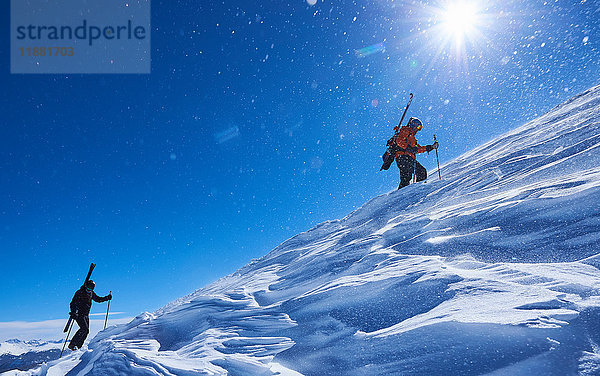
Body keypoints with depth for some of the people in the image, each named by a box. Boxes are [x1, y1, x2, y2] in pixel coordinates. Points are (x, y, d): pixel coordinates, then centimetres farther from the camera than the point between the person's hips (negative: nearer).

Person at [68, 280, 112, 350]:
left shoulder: (91, 293, 8)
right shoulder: (79, 292, -12)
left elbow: (98, 299, 20)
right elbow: (73, 303, -17)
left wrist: (107, 298, 7)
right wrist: (73, 312, -31)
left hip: (86, 315, 7)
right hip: (78, 314, -7)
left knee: (86, 331, 2)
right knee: (84, 329, -20)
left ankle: (78, 347, 10)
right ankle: (72, 345, -13)